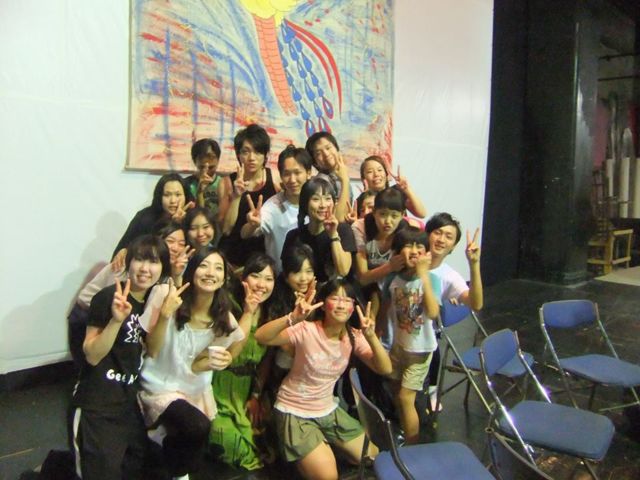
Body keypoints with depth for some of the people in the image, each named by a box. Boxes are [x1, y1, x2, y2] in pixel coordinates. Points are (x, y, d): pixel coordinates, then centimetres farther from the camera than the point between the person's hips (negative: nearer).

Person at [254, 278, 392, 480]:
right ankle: (299, 454, 12)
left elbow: (385, 369, -16)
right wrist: (293, 318, -51)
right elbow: (260, 337, -35)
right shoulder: (307, 331, -22)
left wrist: (371, 337, -32)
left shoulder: (354, 337, -7)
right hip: (294, 413, -5)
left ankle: (327, 446, 31)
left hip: (328, 411, 6)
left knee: (373, 458, 12)